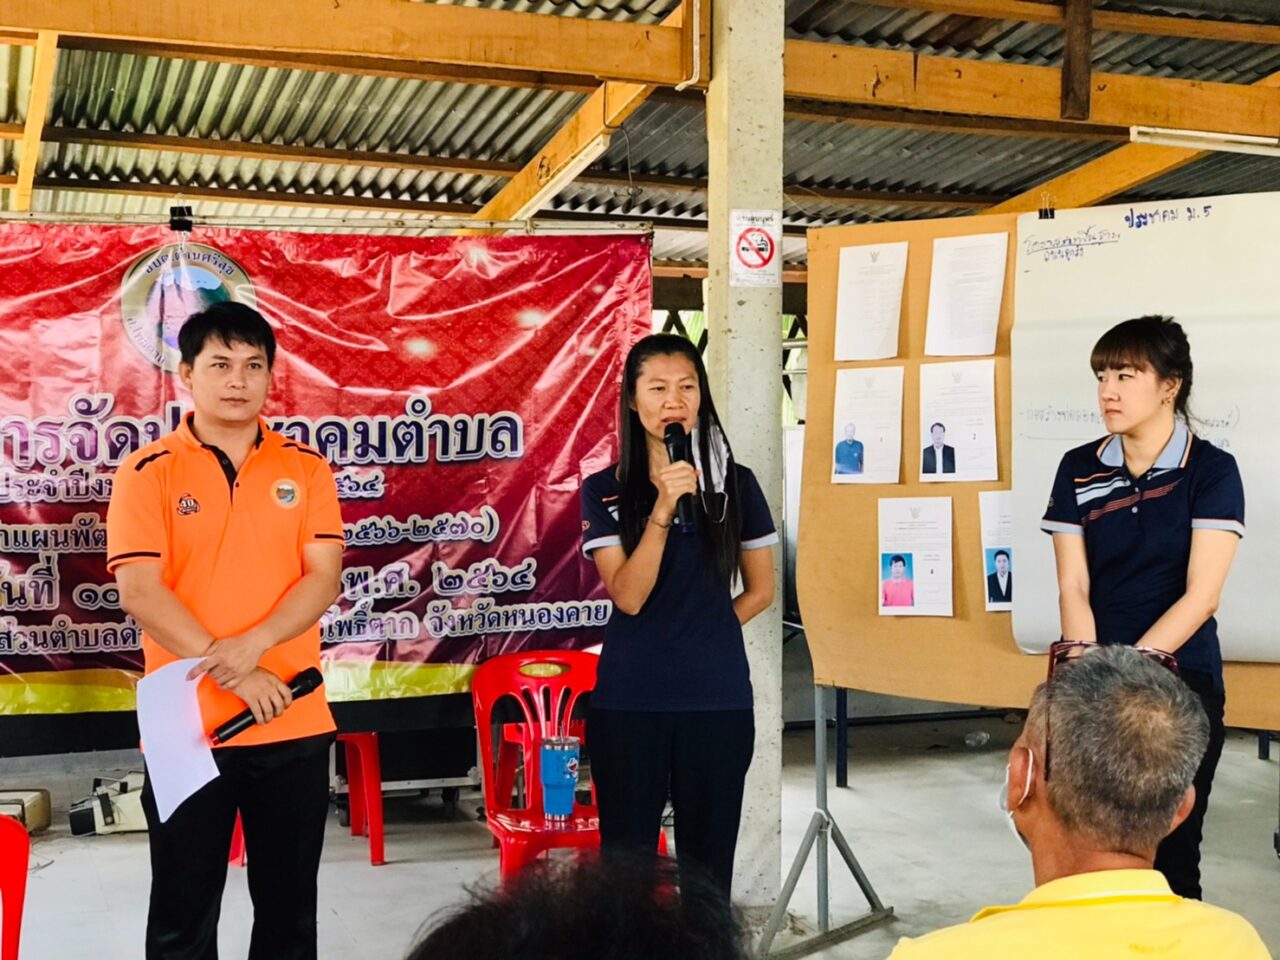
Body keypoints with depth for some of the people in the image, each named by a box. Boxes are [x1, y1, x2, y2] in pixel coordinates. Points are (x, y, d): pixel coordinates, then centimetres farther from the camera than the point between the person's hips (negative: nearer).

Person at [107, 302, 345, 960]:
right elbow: (139, 591, -11)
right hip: (185, 726, -2)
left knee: (290, 906, 13)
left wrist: (254, 644, -20)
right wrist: (232, 673, -16)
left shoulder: (306, 469, 5)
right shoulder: (148, 473, -2)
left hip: (295, 724, 2)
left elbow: (324, 577, -3)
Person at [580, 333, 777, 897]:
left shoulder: (735, 484, 3)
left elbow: (760, 590, 12)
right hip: (628, 703, -1)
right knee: (626, 862, 7)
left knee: (708, 863, 8)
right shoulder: (604, 491, 0)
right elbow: (627, 596, -11)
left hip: (718, 702, 1)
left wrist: (703, 636, 3)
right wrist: (663, 509, -21)